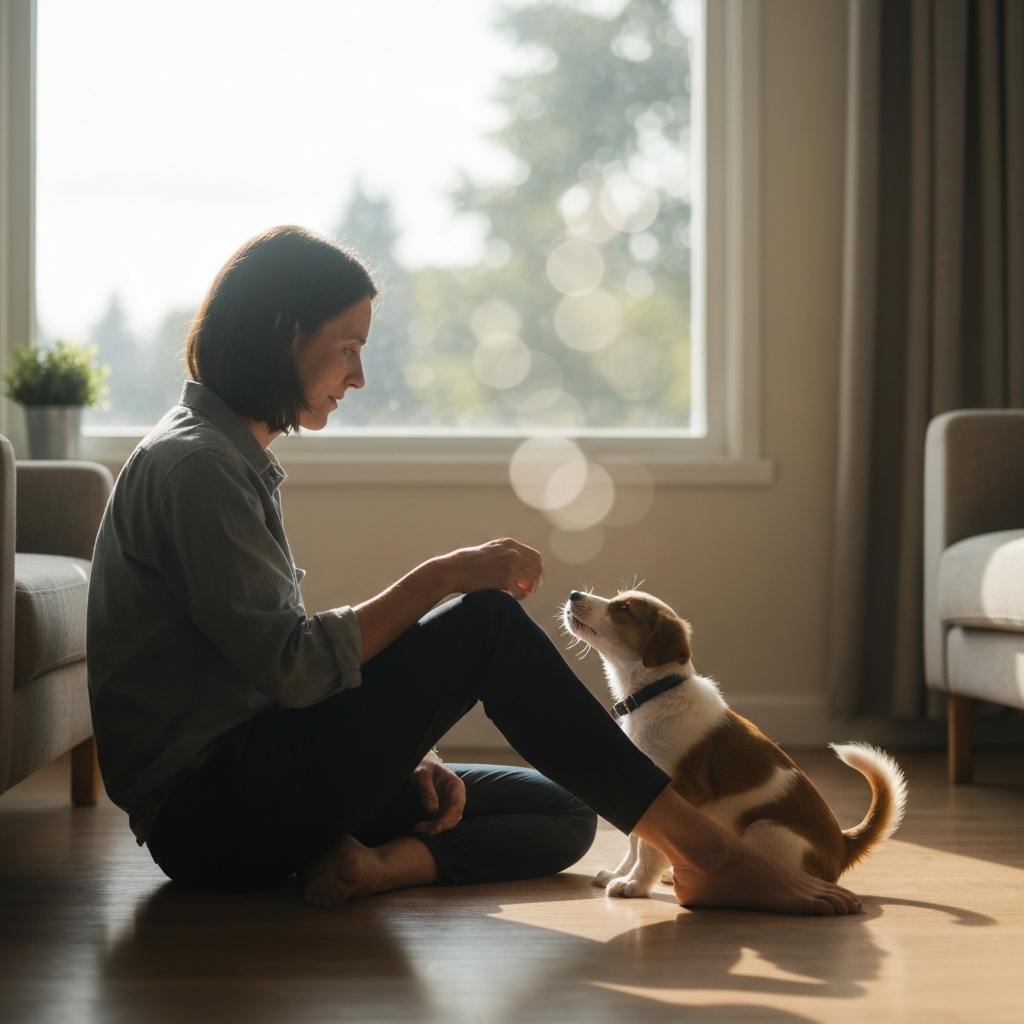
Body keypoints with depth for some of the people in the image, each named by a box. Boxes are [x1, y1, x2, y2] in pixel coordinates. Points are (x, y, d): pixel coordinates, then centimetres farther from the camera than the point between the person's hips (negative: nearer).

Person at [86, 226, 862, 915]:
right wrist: (441, 578, -17)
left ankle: (378, 862, -19)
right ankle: (704, 855, -17)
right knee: (486, 622, -19)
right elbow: (290, 668, -22)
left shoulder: (236, 459, 18)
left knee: (563, 815, 6)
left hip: (244, 788, 10)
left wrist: (403, 746, 4)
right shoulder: (194, 465, -14)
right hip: (204, 812, -10)